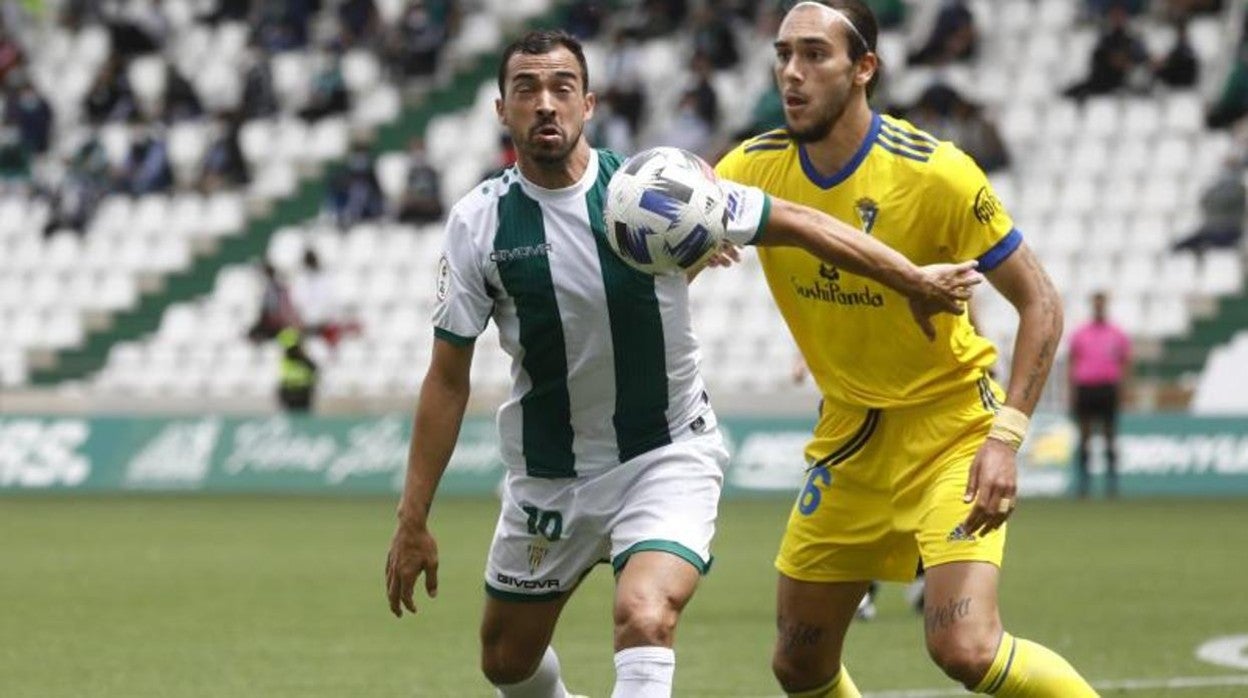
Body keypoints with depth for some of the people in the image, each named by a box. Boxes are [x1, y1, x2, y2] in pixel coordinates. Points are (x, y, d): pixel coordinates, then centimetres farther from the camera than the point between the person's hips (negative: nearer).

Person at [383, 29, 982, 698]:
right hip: (546, 476, 3)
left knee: (644, 620, -29)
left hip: (667, 456, -3)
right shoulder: (478, 223, -9)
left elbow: (799, 223, -4)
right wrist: (412, 521, -4)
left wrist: (914, 279, -3)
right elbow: (447, 379, -3)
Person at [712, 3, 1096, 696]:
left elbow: (1039, 302, -13)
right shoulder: (753, 168, -6)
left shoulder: (936, 173, -19)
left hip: (951, 429, -5)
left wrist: (1005, 439, -22)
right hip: (848, 439, 5)